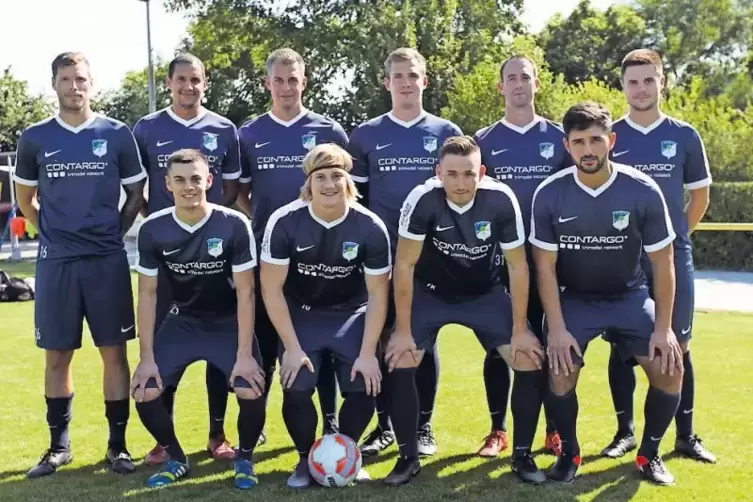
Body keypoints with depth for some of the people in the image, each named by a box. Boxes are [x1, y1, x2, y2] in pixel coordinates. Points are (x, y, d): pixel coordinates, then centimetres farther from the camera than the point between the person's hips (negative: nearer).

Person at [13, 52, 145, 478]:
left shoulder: (117, 135, 2)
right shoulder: (35, 138, 5)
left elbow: (137, 195, 9)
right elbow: (25, 198, 16)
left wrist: (113, 234, 3)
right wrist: (54, 233, 8)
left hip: (108, 261, -1)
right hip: (56, 262, 1)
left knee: (114, 352, 1)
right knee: (57, 355, 6)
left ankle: (118, 444, 11)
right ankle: (59, 444, 20)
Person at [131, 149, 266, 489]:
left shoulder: (234, 225, -20)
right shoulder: (152, 229, -13)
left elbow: (245, 292, -16)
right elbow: (148, 294, -5)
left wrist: (244, 354, -20)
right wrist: (147, 357, -9)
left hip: (229, 322, -2)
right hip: (181, 322, 3)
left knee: (251, 392, -23)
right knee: (144, 393, -13)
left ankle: (244, 458, 8)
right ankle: (176, 460, 15)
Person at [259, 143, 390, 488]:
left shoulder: (370, 227, -17)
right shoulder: (284, 222, -19)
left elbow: (377, 295, -10)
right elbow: (271, 288, -15)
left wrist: (368, 353, -14)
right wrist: (292, 347, -17)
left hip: (351, 315, 1)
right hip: (301, 315, -1)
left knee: (364, 388, -15)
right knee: (296, 390, -18)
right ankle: (306, 458, 9)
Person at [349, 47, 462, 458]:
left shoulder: (446, 133, 5)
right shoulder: (365, 135, 6)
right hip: (381, 253, 1)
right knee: (382, 338, 3)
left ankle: (423, 426, 14)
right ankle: (384, 424, 15)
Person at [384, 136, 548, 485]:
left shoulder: (501, 200, -25)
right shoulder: (422, 200, -29)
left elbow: (518, 266, -13)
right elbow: (405, 265, -19)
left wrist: (520, 330, -12)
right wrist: (403, 331, -17)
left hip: (485, 294, 1)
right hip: (430, 293, -1)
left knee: (531, 363, -11)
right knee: (398, 363, -16)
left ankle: (522, 455, 8)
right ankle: (408, 457, 3)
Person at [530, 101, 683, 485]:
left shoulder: (643, 191, -18)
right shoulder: (549, 195, -17)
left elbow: (662, 262, -9)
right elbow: (545, 266, -11)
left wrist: (663, 327, -12)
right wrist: (556, 328, -17)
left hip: (630, 296, 1)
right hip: (573, 298, -1)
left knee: (670, 368, -13)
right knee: (560, 372, -18)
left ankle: (648, 454, 10)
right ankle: (569, 453, 9)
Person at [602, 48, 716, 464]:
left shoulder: (684, 136, 4)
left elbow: (699, 196, 11)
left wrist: (675, 236, 9)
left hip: (673, 255, 1)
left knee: (677, 344, 3)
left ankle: (685, 435, 13)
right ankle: (625, 431, 16)